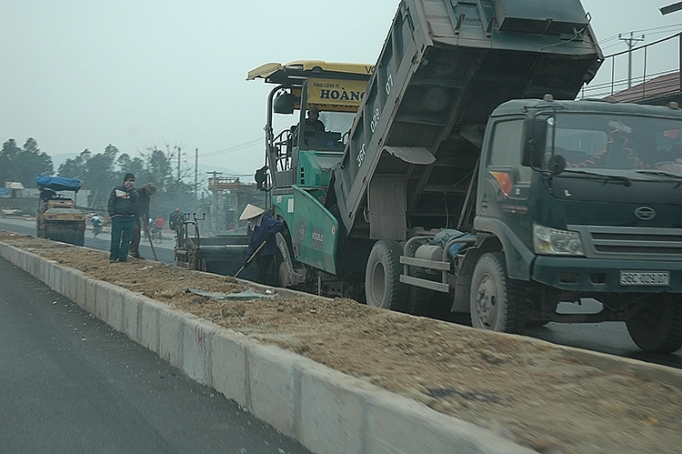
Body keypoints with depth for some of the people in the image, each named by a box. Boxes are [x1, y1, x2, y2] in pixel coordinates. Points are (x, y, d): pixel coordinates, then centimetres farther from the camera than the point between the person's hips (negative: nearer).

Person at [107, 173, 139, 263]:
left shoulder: (133, 191, 14)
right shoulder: (117, 190, 5)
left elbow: (136, 199, -7)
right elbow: (110, 203, 4)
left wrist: (130, 189, -9)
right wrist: (112, 214, -6)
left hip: (130, 218, 3)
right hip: (118, 217, -3)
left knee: (127, 239, 2)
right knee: (115, 239, -3)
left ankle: (123, 257, 6)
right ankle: (113, 256, 3)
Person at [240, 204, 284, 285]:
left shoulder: (266, 220, -8)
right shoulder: (253, 227, 17)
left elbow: (280, 225, -21)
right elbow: (251, 244, 15)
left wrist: (270, 234, -27)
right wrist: (247, 258, 7)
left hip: (268, 253, -9)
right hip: (259, 254, 9)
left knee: (260, 275, -14)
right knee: (260, 275, 11)